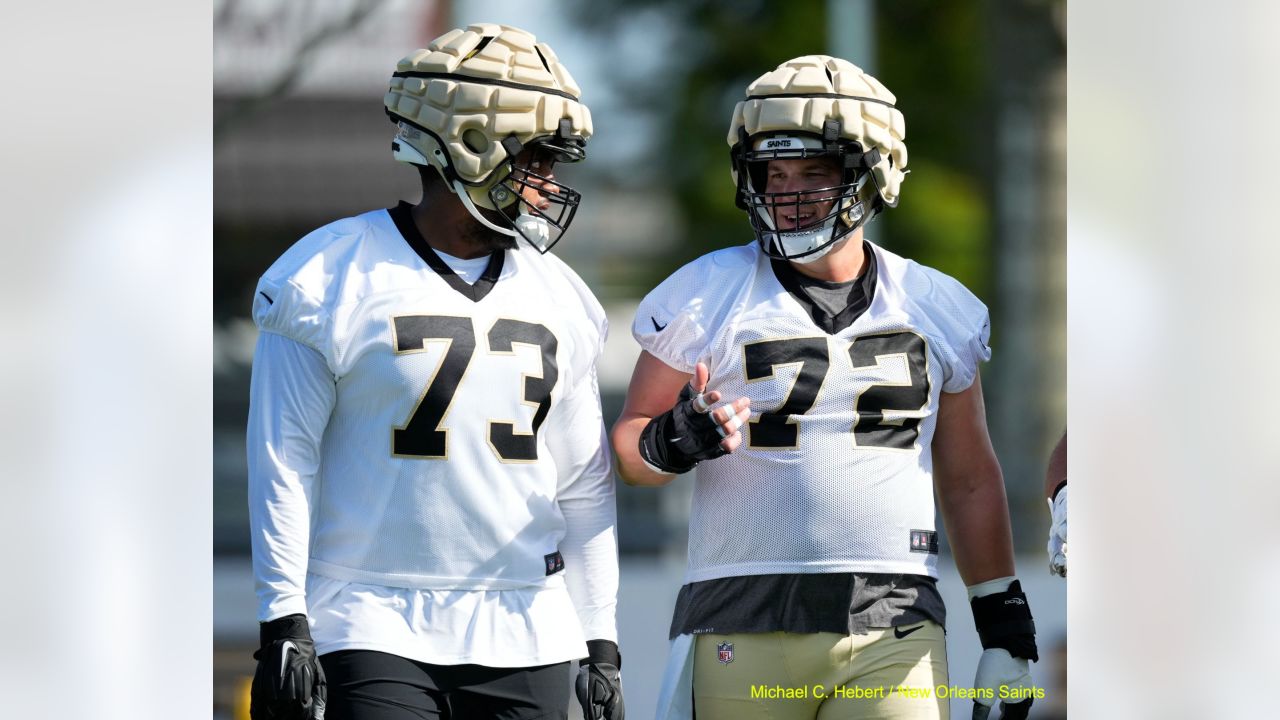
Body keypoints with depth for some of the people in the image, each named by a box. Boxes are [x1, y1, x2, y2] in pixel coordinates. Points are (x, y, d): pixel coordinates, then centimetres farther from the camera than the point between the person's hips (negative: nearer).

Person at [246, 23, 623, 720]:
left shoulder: (558, 297, 11)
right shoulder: (331, 277, -4)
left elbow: (583, 486, 15)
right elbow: (283, 460, -6)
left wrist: (600, 640, 13)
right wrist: (283, 623, -10)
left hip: (525, 636, 5)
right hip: (376, 629, -5)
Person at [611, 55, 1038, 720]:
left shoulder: (936, 310, 11)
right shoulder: (708, 298, 3)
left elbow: (969, 478, 20)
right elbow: (630, 445, 8)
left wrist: (1004, 624, 16)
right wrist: (672, 444, -16)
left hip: (894, 633, 1)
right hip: (743, 633, -1)